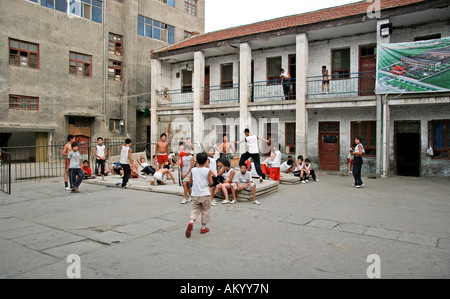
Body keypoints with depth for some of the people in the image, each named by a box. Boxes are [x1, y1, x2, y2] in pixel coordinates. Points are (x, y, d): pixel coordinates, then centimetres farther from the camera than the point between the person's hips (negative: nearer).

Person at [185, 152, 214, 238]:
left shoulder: (193, 170, -2)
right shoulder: (208, 170, -10)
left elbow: (190, 181, 7)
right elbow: (211, 182, -11)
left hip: (195, 194, 2)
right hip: (205, 194, -2)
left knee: (195, 210, 13)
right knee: (205, 211, 13)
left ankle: (191, 222, -15)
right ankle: (203, 228, 20)